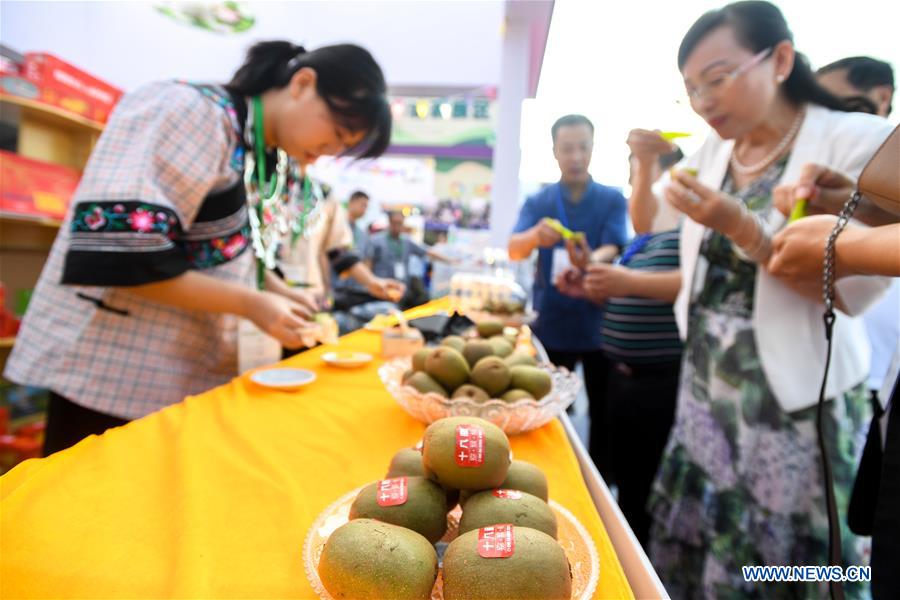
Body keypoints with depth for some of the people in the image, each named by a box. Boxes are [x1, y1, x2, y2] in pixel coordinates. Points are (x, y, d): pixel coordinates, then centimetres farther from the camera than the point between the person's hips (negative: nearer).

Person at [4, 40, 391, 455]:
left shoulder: (257, 155, 7)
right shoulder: (192, 111, -18)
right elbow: (119, 256, -25)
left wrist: (277, 292, 0)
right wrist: (251, 304, -21)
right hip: (115, 375, -8)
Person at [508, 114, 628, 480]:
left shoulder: (612, 199, 1)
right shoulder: (537, 202, 3)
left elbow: (613, 250, -14)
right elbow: (514, 249, -12)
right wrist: (536, 236, -36)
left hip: (599, 324, 0)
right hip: (550, 324, 1)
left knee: (603, 412, 9)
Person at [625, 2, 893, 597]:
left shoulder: (859, 141, -13)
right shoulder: (713, 151, 5)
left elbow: (857, 290, -17)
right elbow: (646, 222, 16)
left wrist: (740, 227, -27)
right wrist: (645, 163, -1)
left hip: (799, 403, -5)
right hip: (706, 387, 5)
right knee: (689, 550, 15)